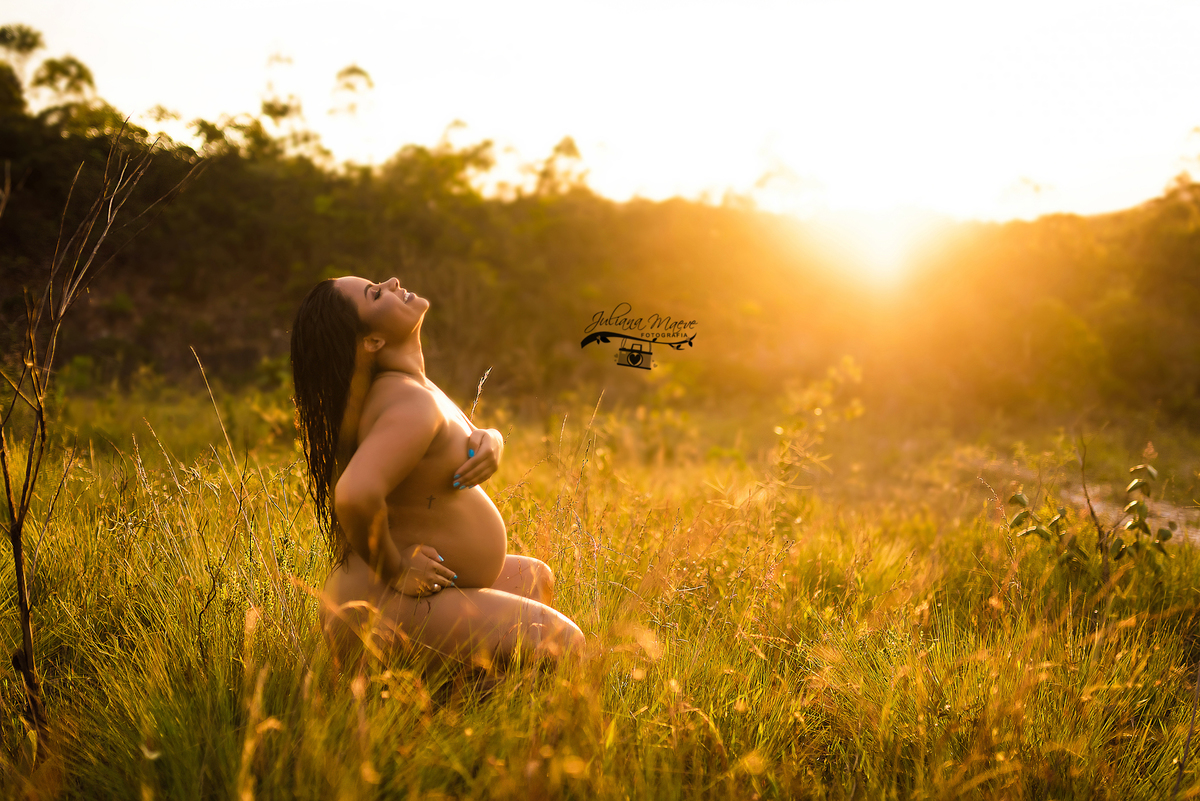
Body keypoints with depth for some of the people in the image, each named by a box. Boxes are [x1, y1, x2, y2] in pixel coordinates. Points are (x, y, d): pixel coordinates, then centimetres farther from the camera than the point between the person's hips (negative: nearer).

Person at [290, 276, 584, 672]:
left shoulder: (406, 383, 6)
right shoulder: (413, 404, -24)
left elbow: (467, 438, 18)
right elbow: (355, 495, -40)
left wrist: (490, 442, -7)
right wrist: (392, 571, -22)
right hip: (390, 608, -10)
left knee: (536, 579, 29)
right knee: (563, 643, -13)